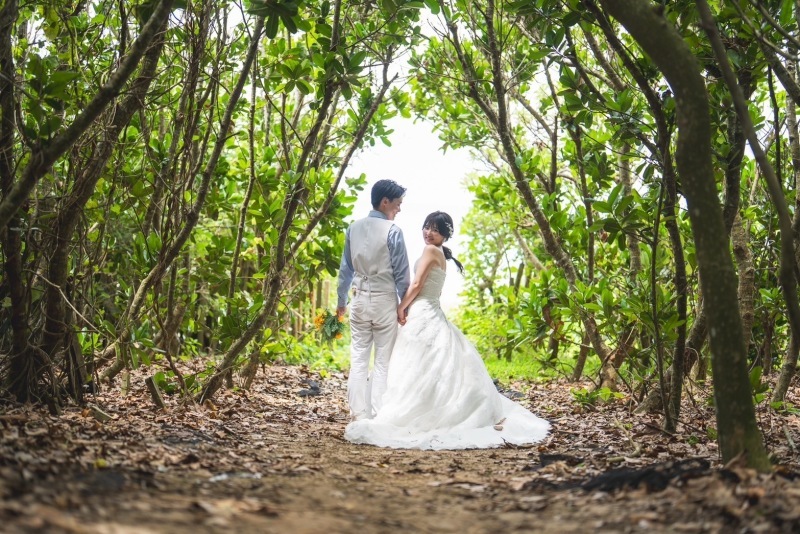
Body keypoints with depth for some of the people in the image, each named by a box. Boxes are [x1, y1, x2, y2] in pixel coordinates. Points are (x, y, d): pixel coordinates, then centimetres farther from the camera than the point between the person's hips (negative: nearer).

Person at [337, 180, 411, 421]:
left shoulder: (354, 228, 5)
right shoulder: (392, 230, -11)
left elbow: (346, 268, 12)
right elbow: (401, 273, -9)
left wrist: (341, 300, 22)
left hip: (360, 300, 5)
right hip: (384, 301, -5)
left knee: (359, 360, 7)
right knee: (383, 363, 2)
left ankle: (360, 415, 8)